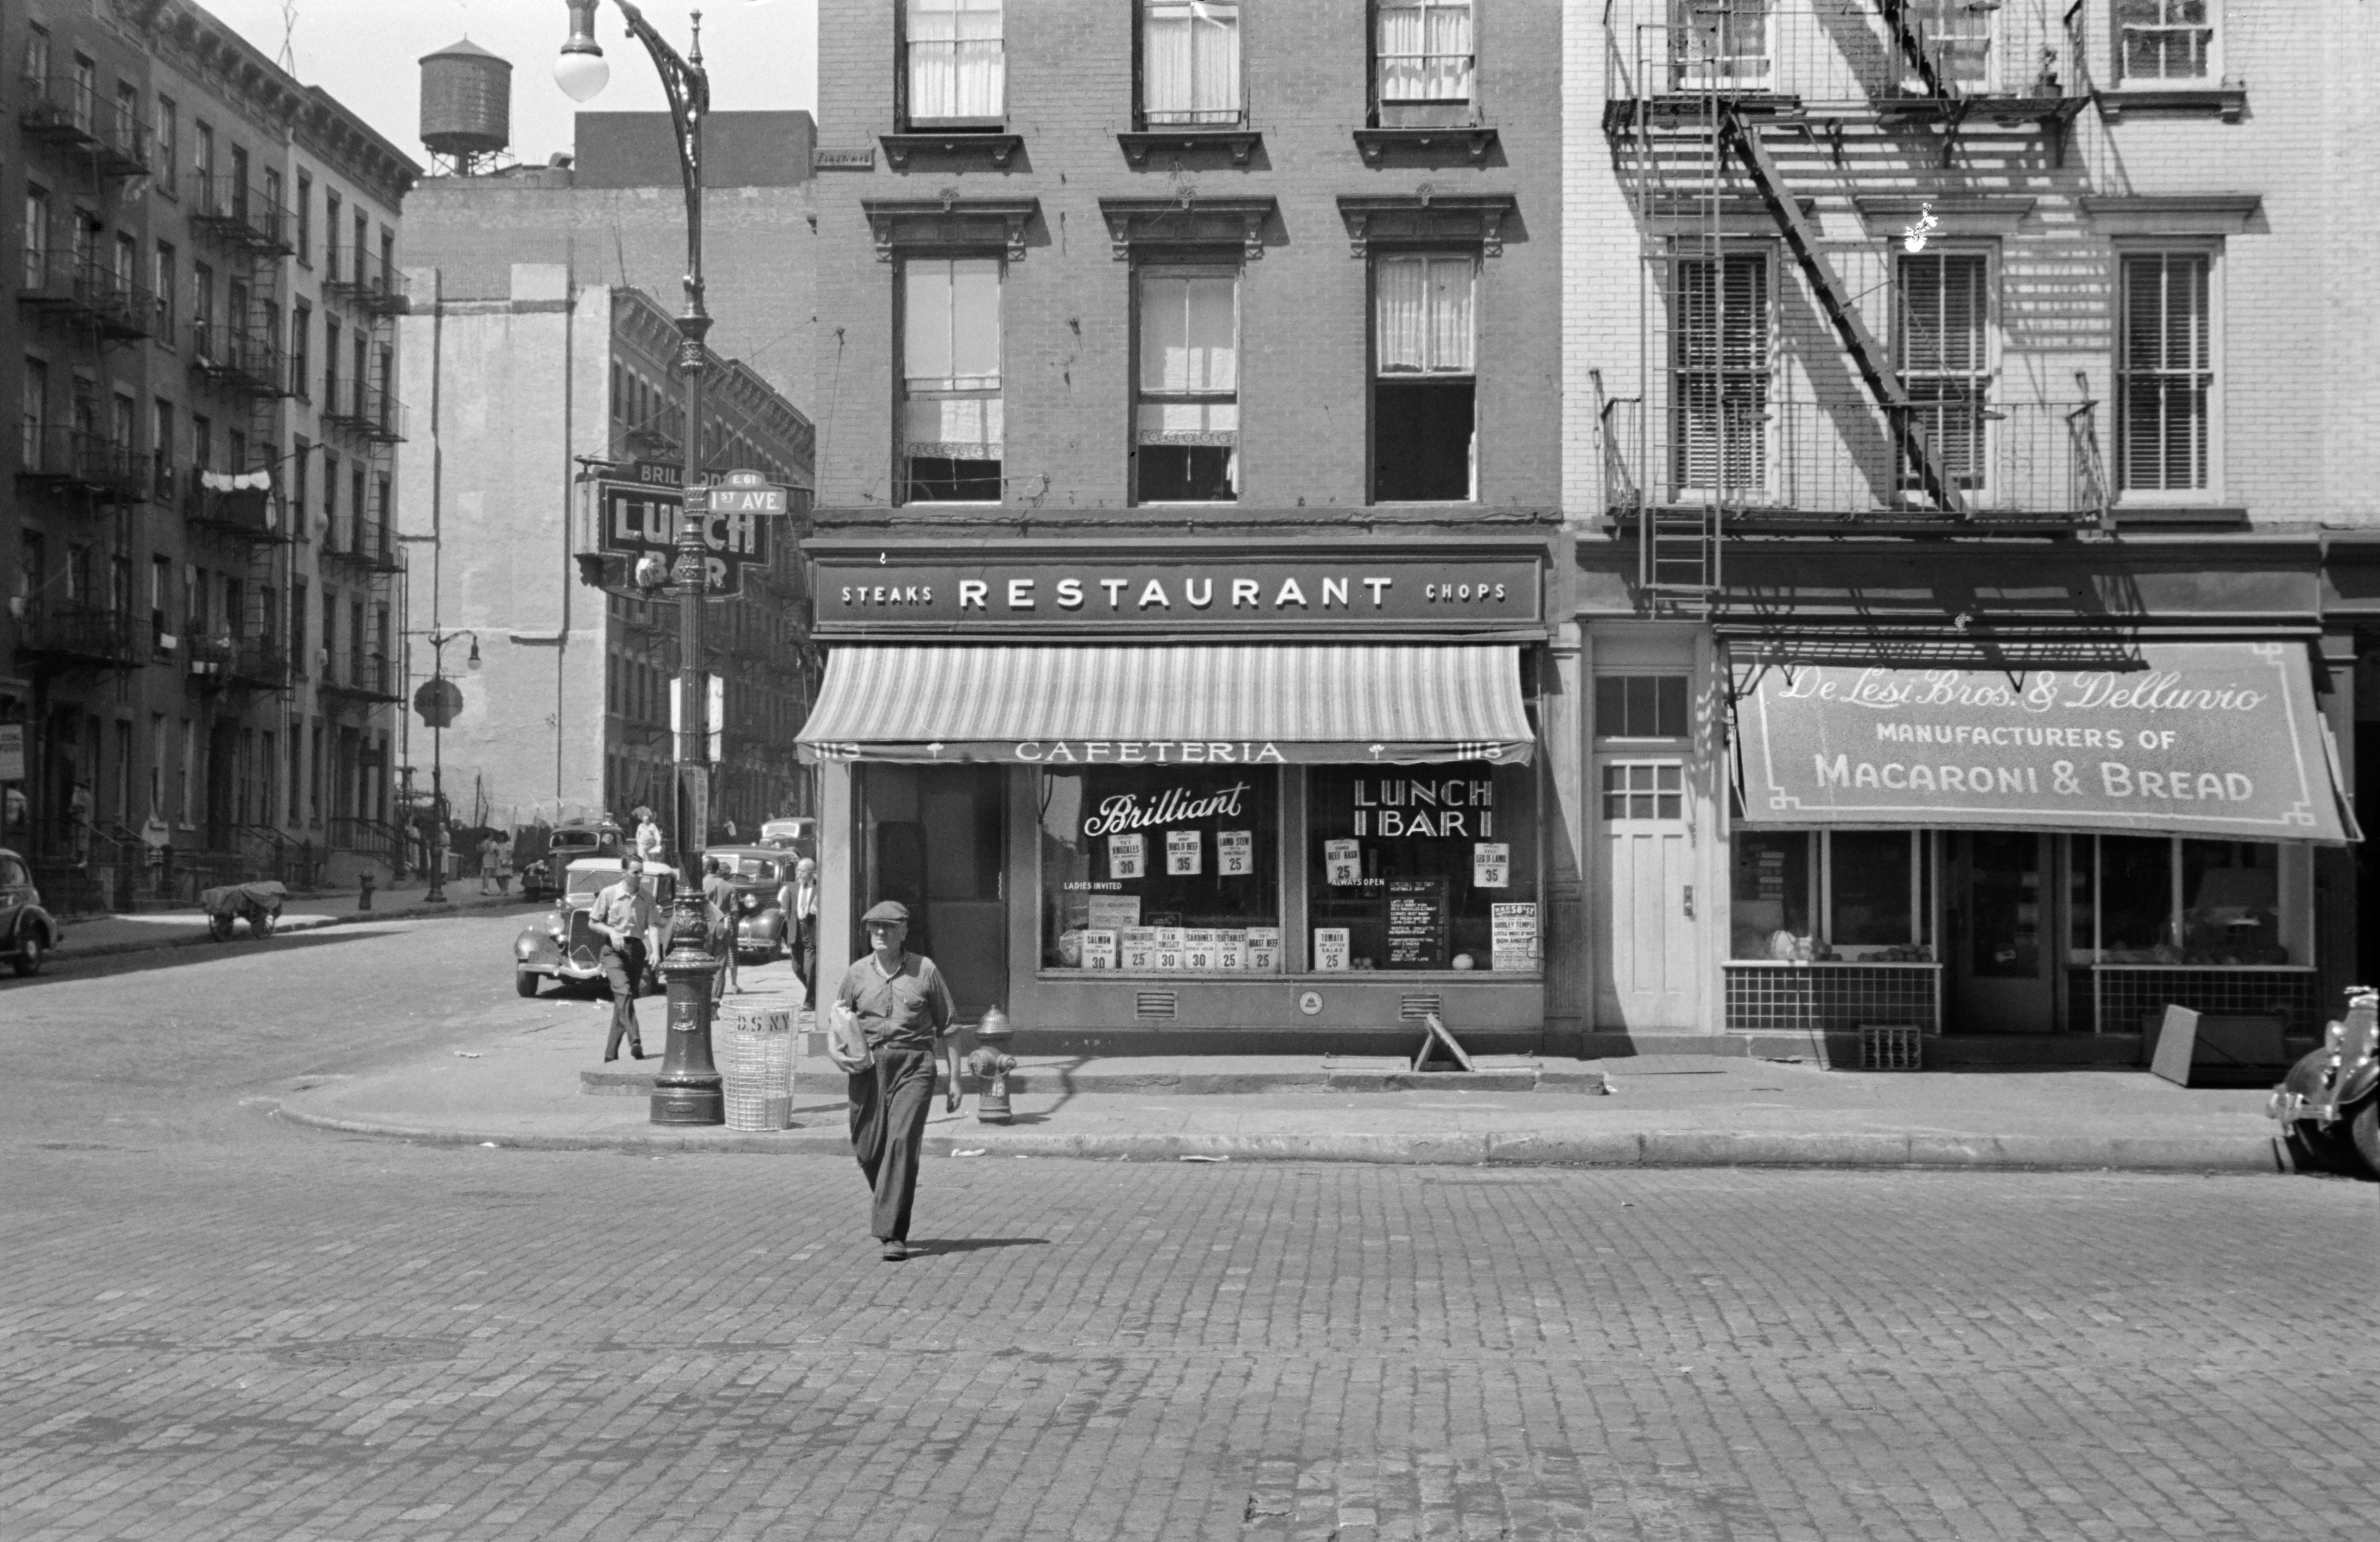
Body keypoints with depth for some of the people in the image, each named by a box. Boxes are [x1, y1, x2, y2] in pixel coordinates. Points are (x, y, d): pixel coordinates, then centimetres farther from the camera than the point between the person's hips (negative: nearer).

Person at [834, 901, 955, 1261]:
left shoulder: (924, 970, 4)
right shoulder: (856, 974, 9)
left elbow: (946, 1026, 9)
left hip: (914, 1065, -3)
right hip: (868, 1066, 3)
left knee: (902, 1142, -14)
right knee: (867, 1148, 4)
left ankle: (894, 1234, -13)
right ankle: (887, 1205, 35)